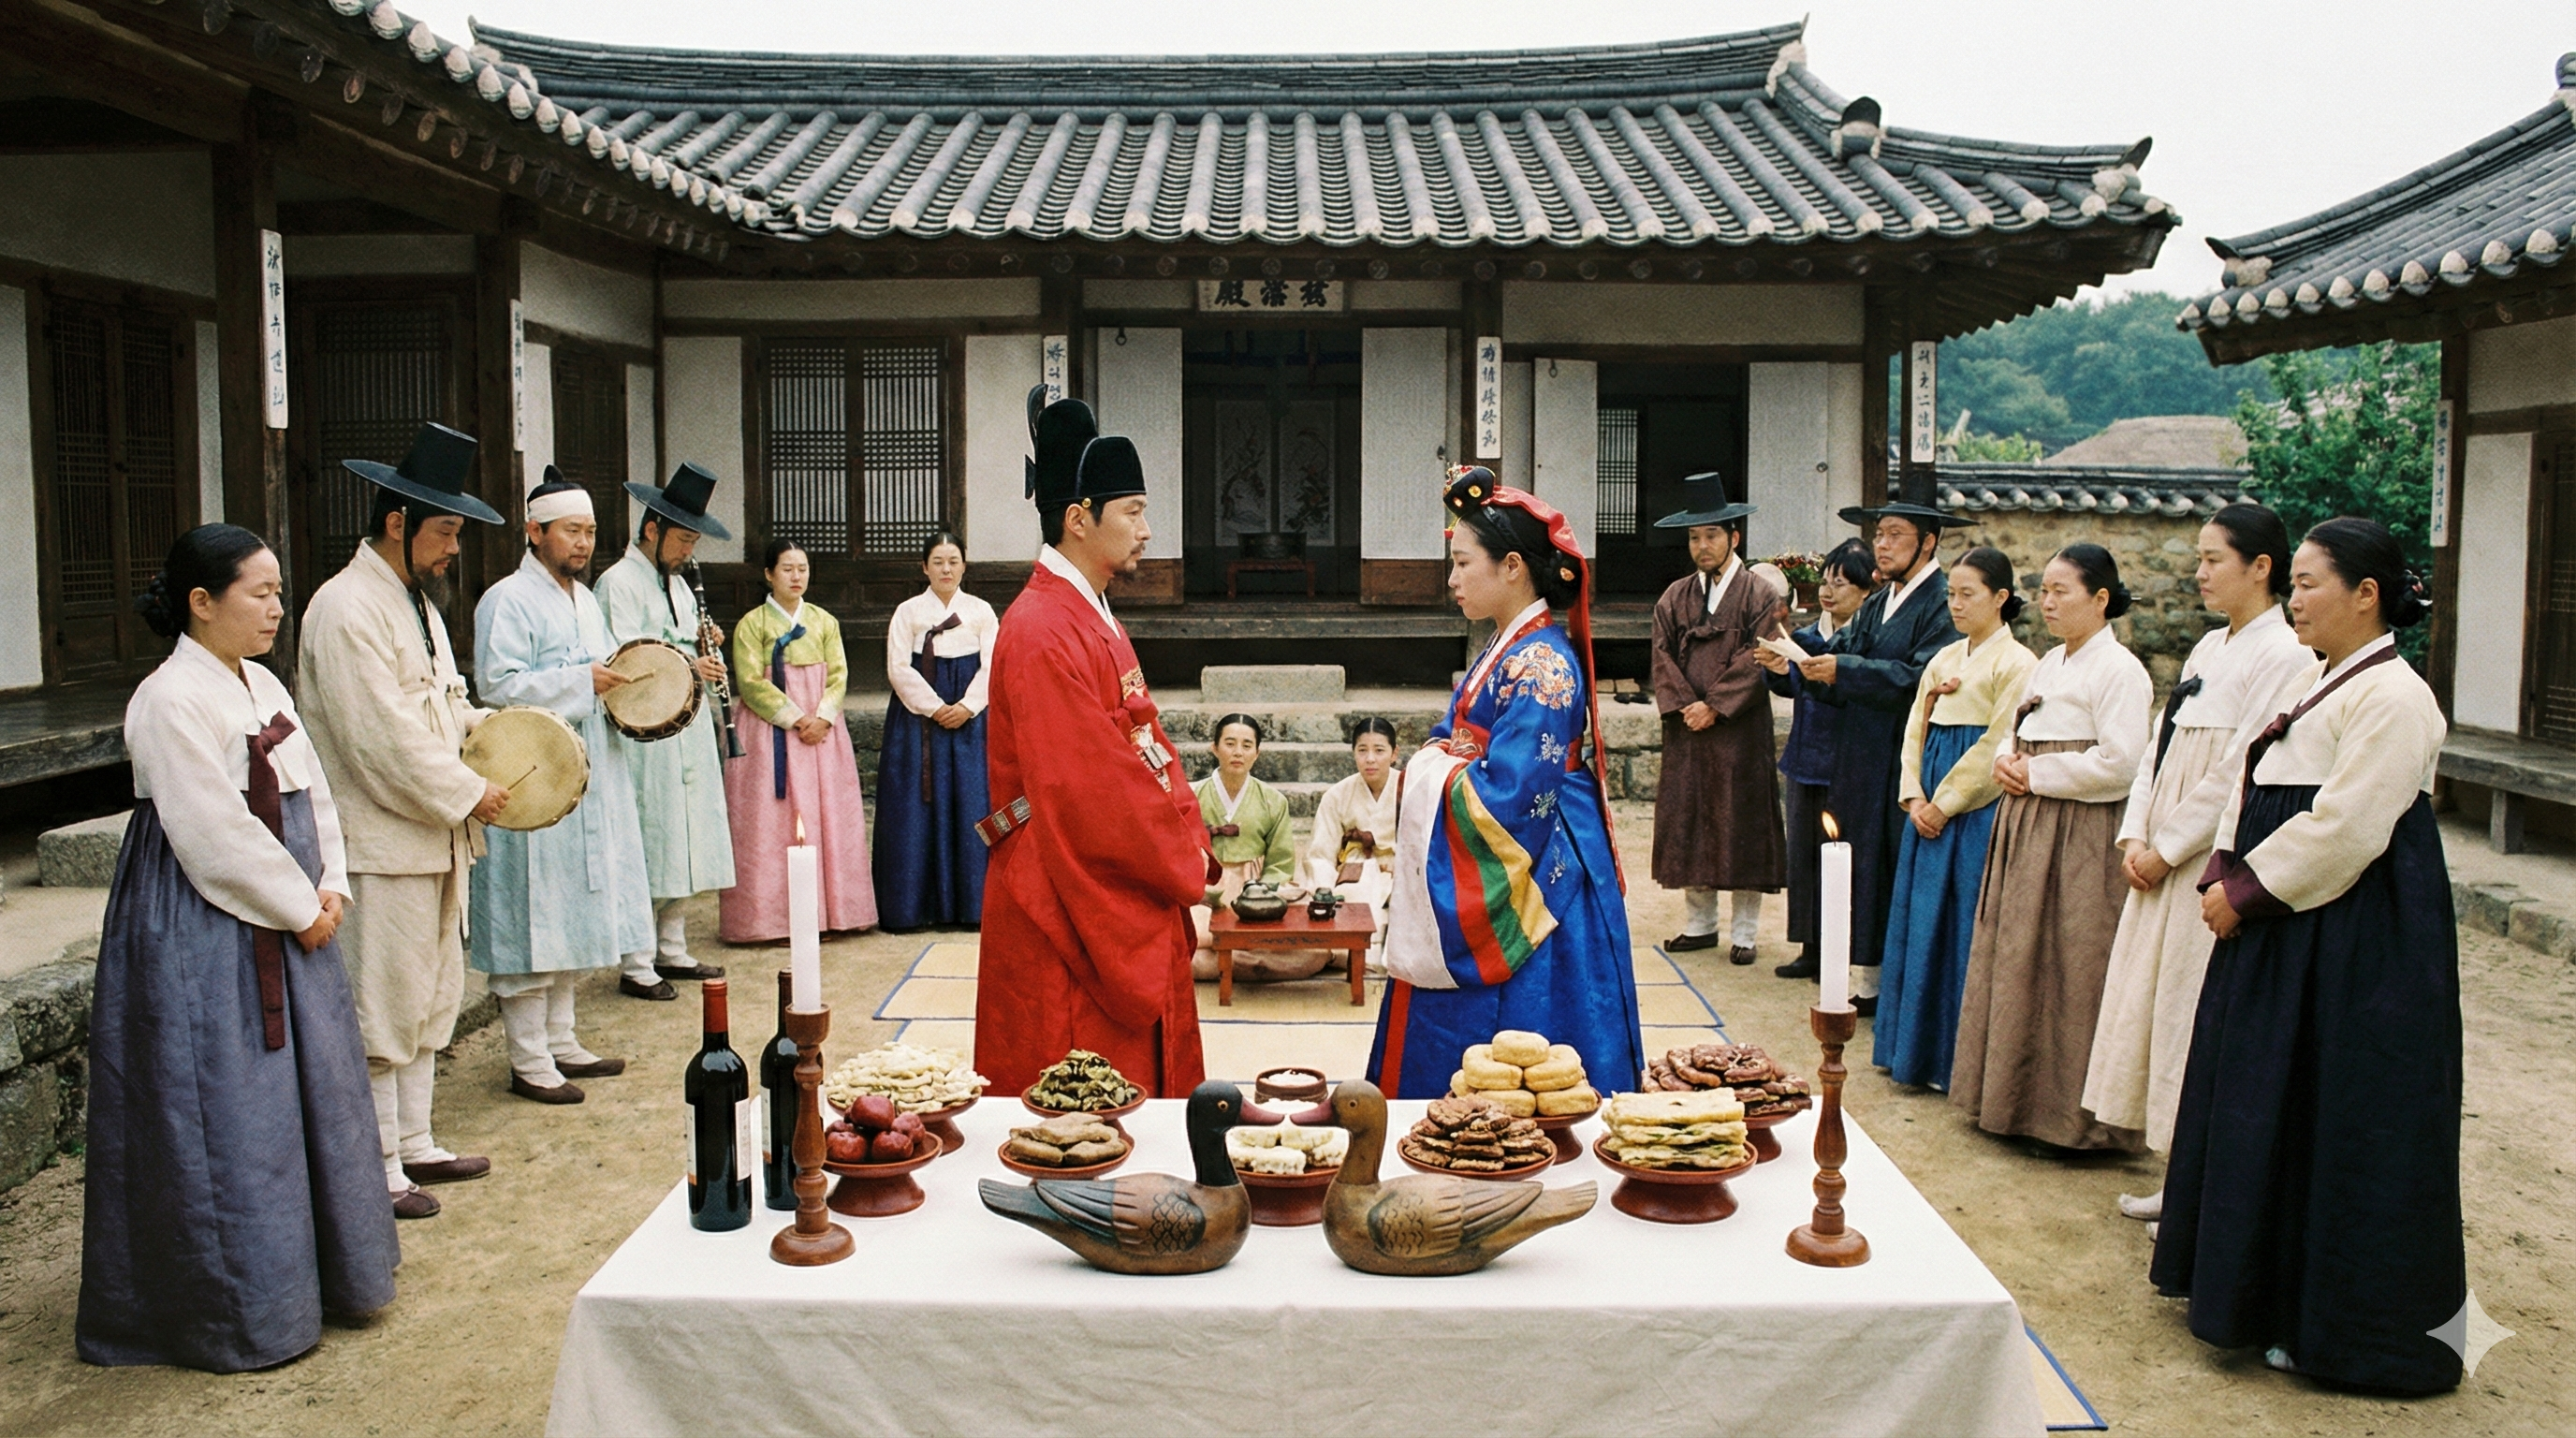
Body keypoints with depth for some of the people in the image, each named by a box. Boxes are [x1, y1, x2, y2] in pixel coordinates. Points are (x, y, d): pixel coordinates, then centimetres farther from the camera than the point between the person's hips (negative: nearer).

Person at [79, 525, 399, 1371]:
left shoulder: (264, 687, 10)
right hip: (206, 941, -9)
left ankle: (320, 1271, 31)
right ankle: (239, 1312, 14)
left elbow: (311, 794, 12)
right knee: (224, 1119, 1)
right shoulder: (171, 701, -17)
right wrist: (300, 908, -12)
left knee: (313, 1094, 15)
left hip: (287, 926, 9)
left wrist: (331, 886, -2)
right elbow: (216, 835, -20)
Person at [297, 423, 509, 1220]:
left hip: (431, 840, 10)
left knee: (430, 999, 17)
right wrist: (468, 794, -15)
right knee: (381, 1010, -2)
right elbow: (384, 741, -22)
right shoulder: (347, 609, -17)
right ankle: (377, 1170, 9)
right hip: (380, 846, -10)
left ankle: (414, 1145, 29)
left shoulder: (418, 599, 14)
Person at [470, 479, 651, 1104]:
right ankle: (529, 1062, 3)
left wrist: (622, 684, 5)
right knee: (534, 923, -4)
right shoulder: (509, 601, -11)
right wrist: (581, 681, -20)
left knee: (570, 922, 14)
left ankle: (560, 1044, 24)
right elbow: (498, 683, -21)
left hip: (587, 784, 9)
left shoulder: (584, 600, 17)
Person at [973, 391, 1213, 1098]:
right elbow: (1089, 787, -23)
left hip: (1130, 906, 10)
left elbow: (1147, 744, 15)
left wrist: (1190, 845, 2)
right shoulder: (1043, 631, -19)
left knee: (1145, 1082, 16)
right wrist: (1184, 865, -11)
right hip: (1072, 907, -10)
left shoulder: (1093, 618, 14)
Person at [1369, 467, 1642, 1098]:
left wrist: (1431, 773, -8)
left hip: (1531, 888, -9)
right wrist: (1431, 765, -5)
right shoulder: (1504, 653, 12)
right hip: (1475, 886, 10)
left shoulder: (1539, 663, -17)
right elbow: (1451, 747, 16)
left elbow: (1507, 797, -23)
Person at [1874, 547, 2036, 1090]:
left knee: (1961, 928, -4)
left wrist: (1943, 803, -12)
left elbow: (1997, 746, -13)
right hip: (1931, 808, 7)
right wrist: (1915, 799, -1)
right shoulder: (1943, 660, 14)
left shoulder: (2016, 663, -7)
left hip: (1977, 815, -7)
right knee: (1917, 924, 9)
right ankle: (1916, 1048, 19)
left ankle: (1957, 1059, 4)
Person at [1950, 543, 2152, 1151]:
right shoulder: (2048, 665, 16)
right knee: (2017, 960, 11)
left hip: (2080, 838, -9)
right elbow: (2015, 733, 24)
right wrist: (2005, 762, 1)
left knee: (2068, 970, -4)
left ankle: (2072, 1113, 6)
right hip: (2026, 831, 9)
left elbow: (2119, 763, -20)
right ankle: (2017, 1096, 22)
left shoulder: (2118, 670, -11)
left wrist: (2036, 775, -13)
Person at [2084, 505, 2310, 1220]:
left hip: (2215, 863, -9)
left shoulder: (2282, 656, -13)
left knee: (2199, 1017, -2)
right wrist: (2136, 836, 1)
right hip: (2163, 859, 9)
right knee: (2151, 1006, 12)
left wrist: (2168, 848, -13)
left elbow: (2242, 774, -18)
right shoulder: (2209, 648, 13)